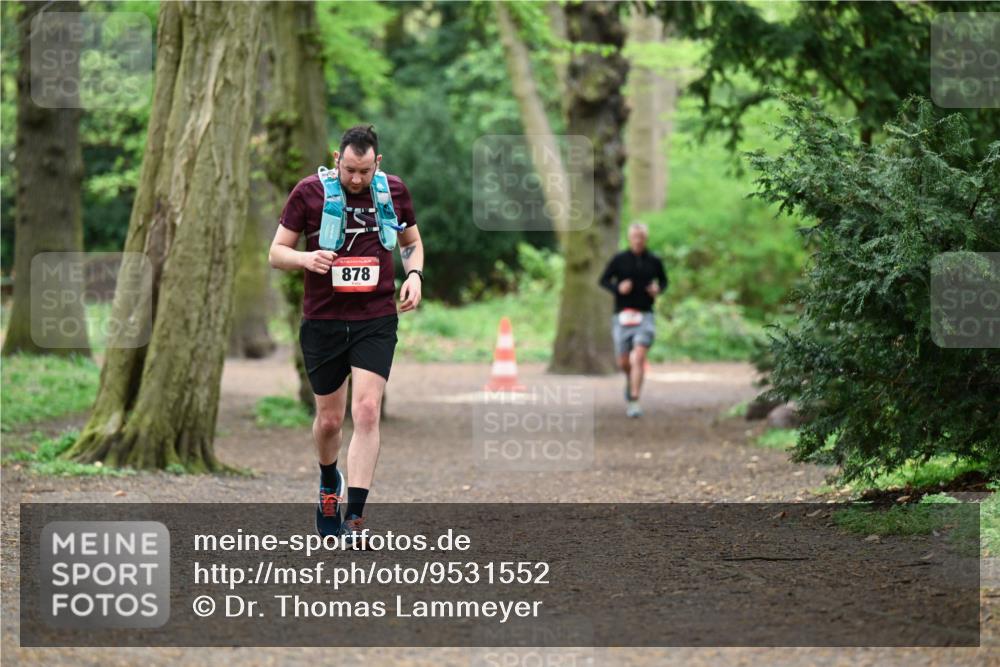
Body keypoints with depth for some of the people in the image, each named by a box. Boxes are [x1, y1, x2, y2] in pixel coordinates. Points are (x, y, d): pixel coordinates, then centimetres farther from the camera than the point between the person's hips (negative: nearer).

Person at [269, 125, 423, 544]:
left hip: (376, 320, 0)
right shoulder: (309, 192, -4)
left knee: (367, 412, -14)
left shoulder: (394, 190, 3)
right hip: (323, 320, 0)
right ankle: (329, 483, 42)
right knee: (329, 419, 9)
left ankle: (355, 516, -15)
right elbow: (276, 253, 0)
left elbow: (411, 242, 20)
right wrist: (306, 259, -21)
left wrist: (414, 274, -1)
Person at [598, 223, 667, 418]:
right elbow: (603, 280, 5)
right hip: (623, 315, 1)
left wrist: (658, 289, -4)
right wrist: (618, 288, -14)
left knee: (638, 358, -17)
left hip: (645, 316, -1)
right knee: (623, 362, 6)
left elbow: (663, 280, 18)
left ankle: (634, 401, -17)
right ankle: (630, 381, 41)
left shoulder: (654, 261, 3)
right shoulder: (619, 260, -1)